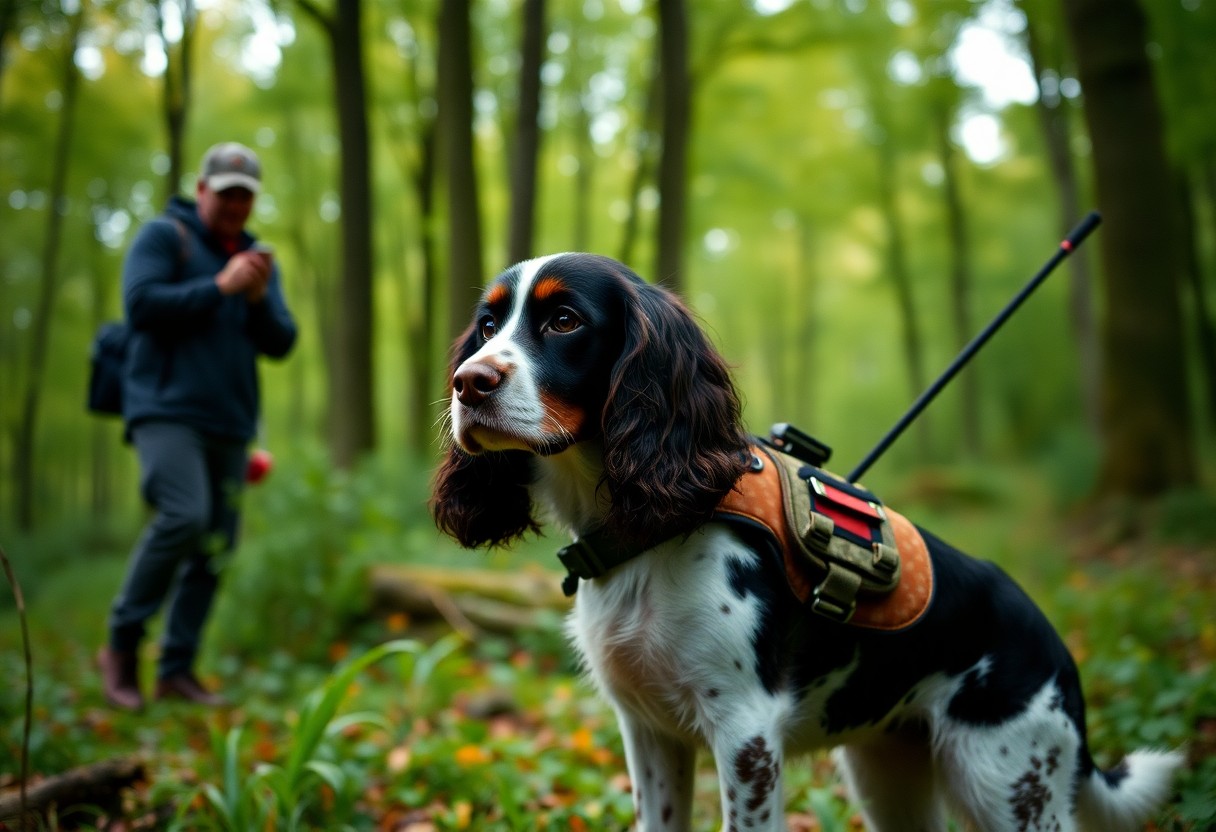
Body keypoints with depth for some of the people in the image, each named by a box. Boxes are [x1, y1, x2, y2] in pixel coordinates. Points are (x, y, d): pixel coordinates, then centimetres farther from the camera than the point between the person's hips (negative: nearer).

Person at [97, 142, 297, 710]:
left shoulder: (258, 259, 19)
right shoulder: (163, 236, 3)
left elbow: (280, 343, 11)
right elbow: (141, 305, -12)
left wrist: (259, 297, -7)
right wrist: (220, 286, -12)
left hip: (230, 422, 6)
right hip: (166, 409, -6)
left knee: (215, 546, 1)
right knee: (184, 517, -24)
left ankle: (177, 669, 8)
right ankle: (122, 643, -8)